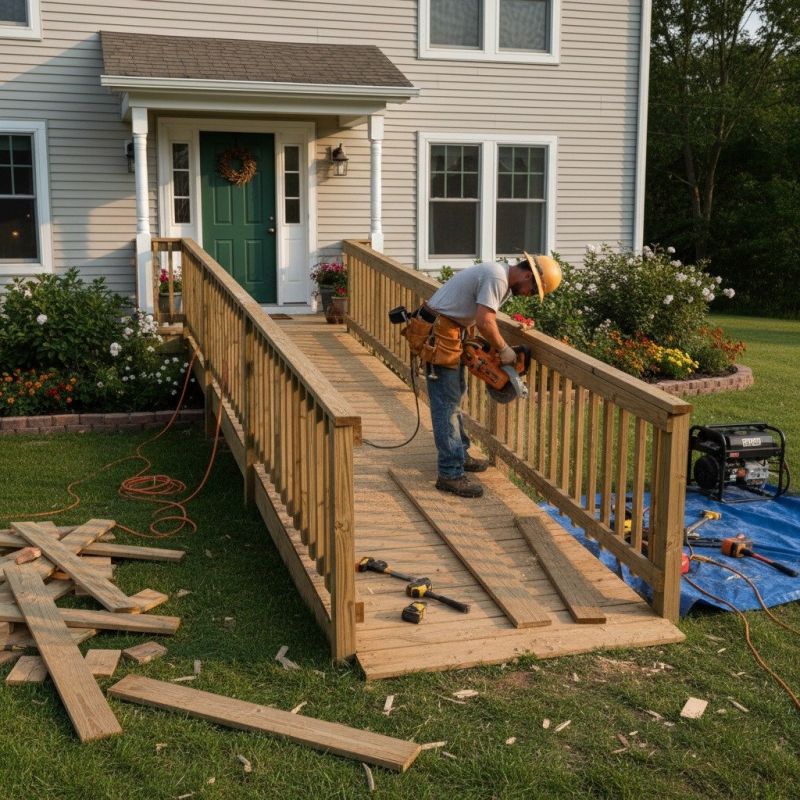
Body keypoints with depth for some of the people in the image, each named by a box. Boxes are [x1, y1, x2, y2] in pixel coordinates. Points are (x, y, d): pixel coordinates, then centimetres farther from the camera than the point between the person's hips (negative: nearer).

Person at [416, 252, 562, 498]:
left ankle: (459, 454, 33)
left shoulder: (501, 277, 13)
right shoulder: (497, 279, -20)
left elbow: (484, 318, 14)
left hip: (450, 330, 11)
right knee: (447, 403, -9)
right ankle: (450, 474, -7)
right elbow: (484, 323, -28)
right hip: (438, 333, -11)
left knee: (455, 396, 20)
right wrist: (504, 350, -14)